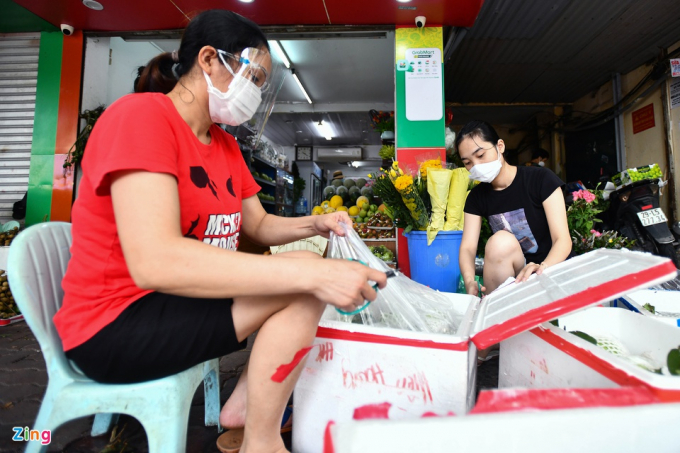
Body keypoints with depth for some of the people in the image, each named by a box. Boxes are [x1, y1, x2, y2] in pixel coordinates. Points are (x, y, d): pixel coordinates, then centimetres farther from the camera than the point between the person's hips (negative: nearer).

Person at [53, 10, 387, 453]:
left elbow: (260, 225, 12)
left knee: (311, 274, 4)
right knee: (301, 284, -23)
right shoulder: (140, 115, -18)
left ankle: (244, 404, 1)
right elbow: (154, 261, -31)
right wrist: (309, 272, -35)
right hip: (115, 323, -8)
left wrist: (315, 224, -9)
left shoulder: (226, 145, 7)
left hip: (182, 299, 8)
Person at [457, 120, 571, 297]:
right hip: (512, 275, 3)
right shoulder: (477, 196, 0)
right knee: (501, 241, -30)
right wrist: (469, 282, -32)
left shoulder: (541, 180, -9)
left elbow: (563, 240, -17)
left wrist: (542, 268, -39)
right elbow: (467, 247, -10)